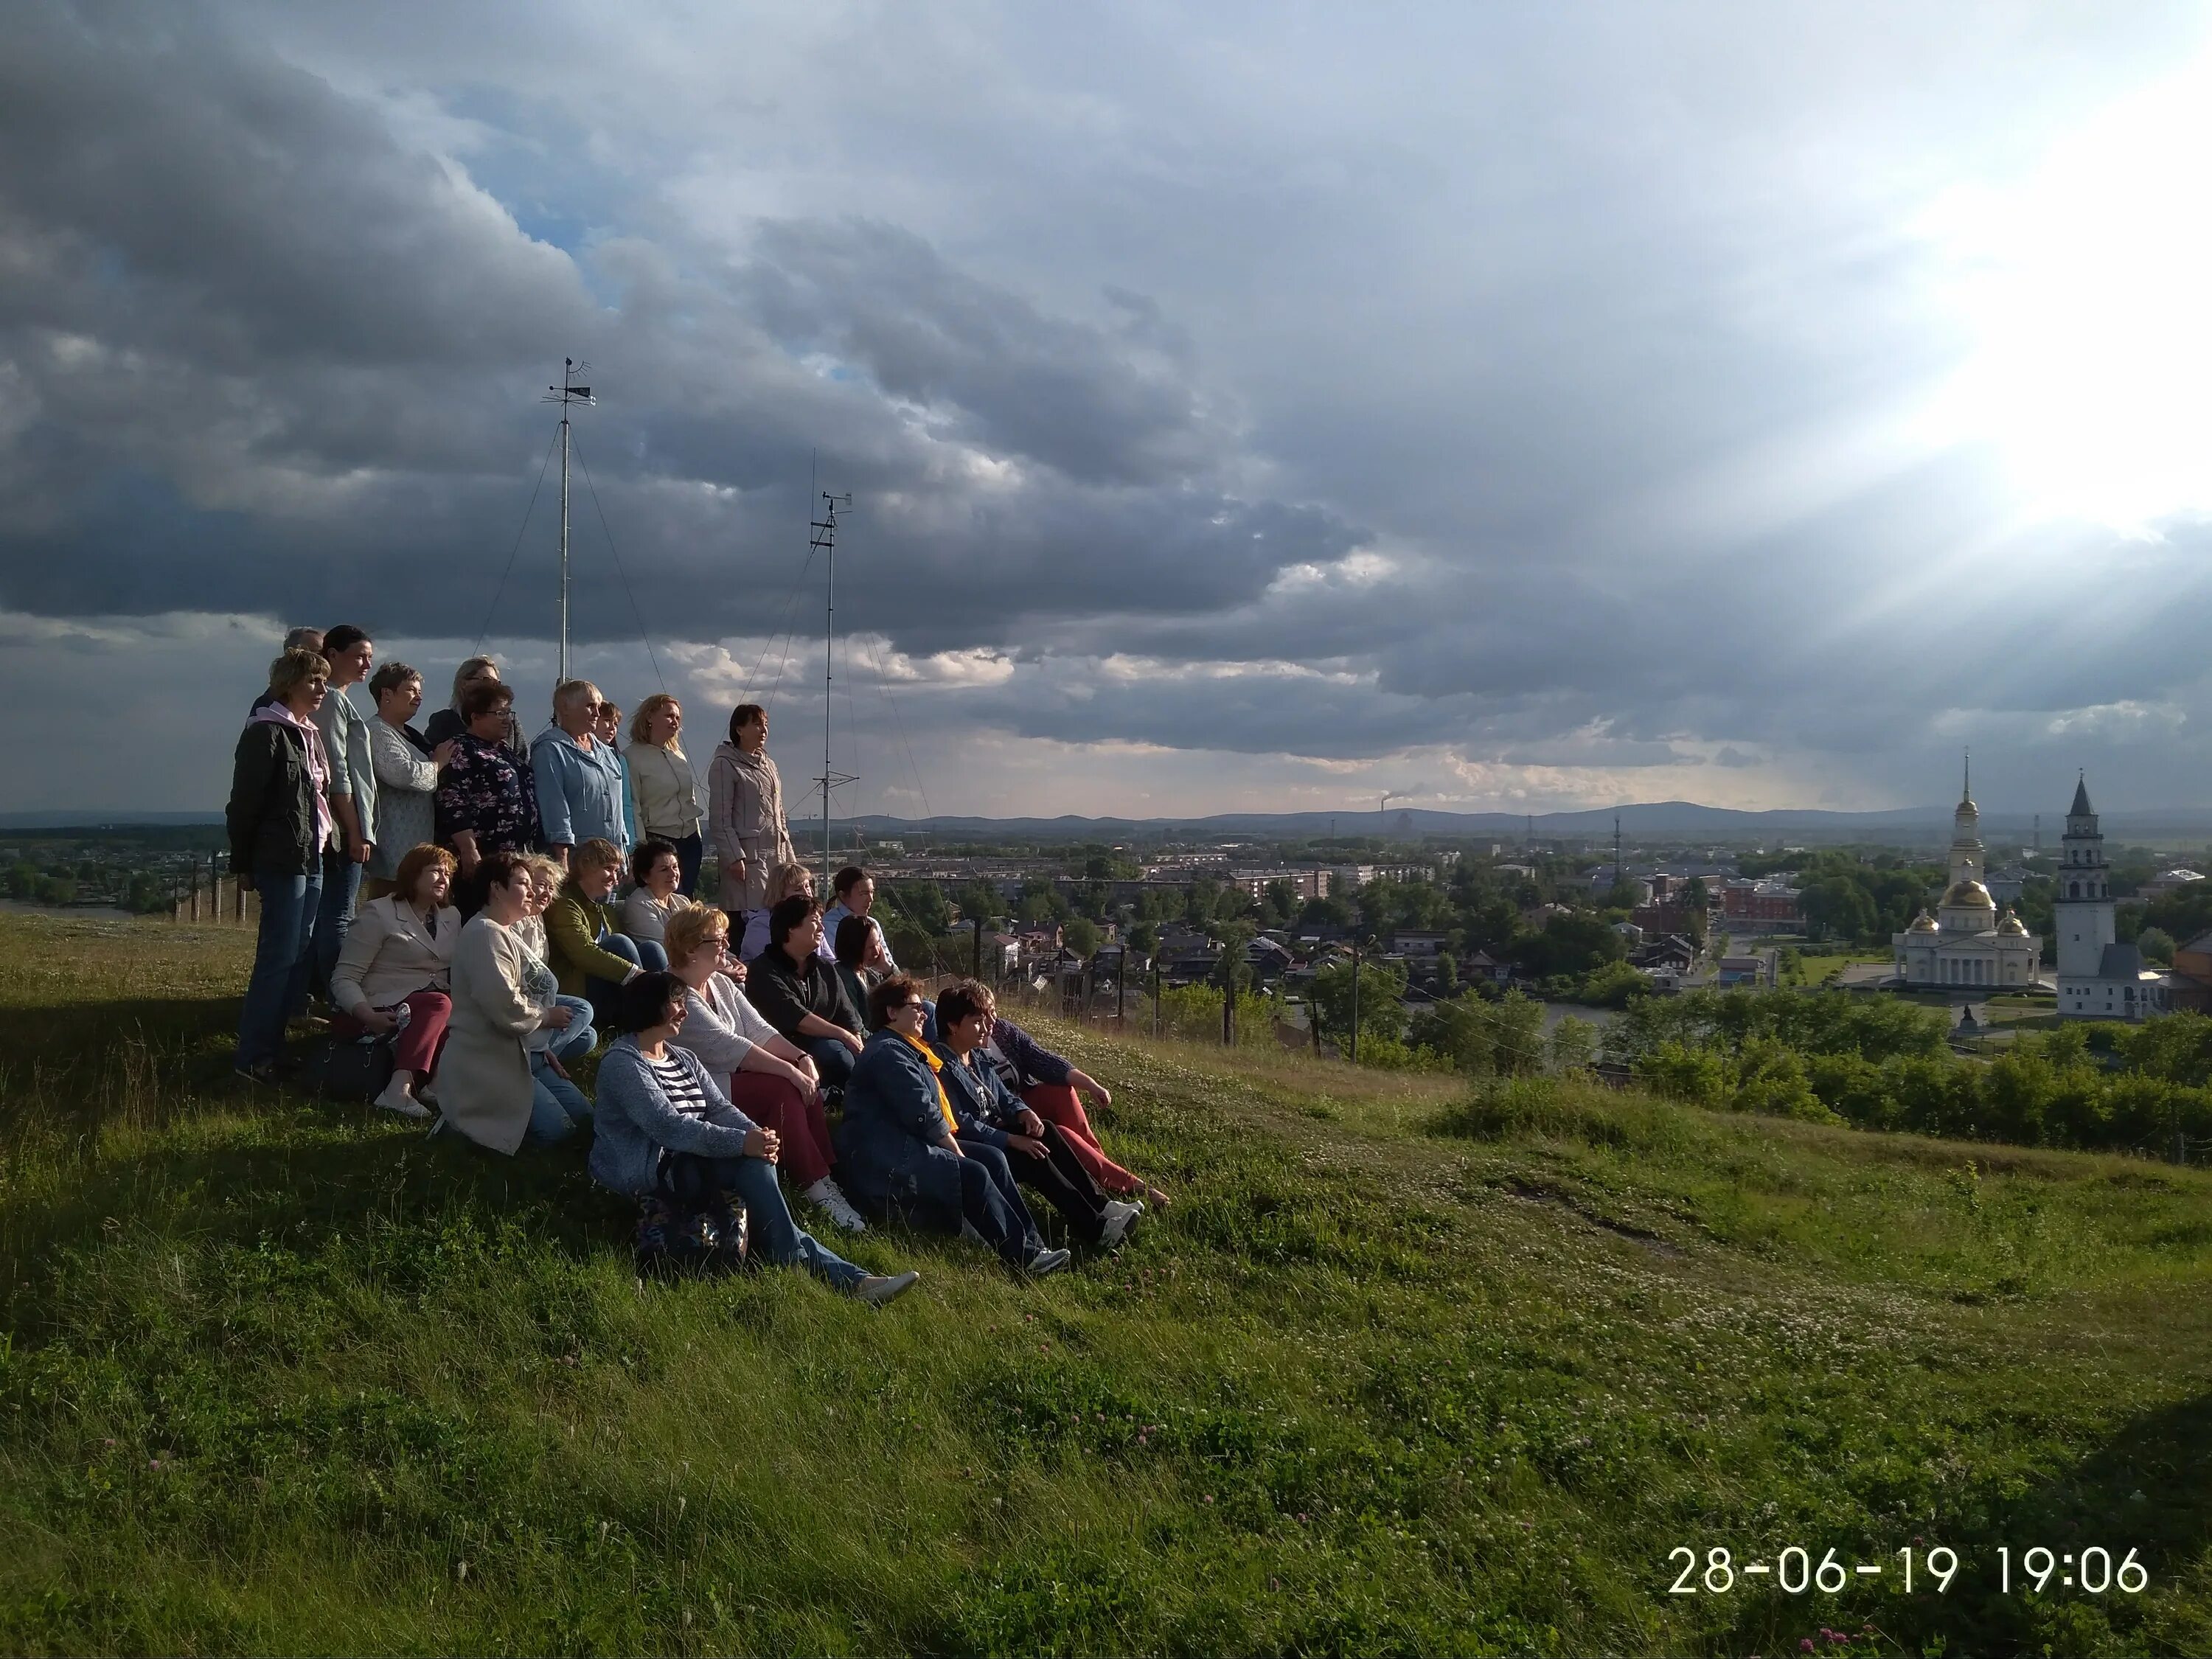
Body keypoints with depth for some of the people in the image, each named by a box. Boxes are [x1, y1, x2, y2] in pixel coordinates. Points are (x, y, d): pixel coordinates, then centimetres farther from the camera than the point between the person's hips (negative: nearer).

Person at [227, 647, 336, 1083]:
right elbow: (244, 801, -11)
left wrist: (327, 843, 14)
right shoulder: (267, 732, -10)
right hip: (282, 859, -9)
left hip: (312, 858, 9)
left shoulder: (310, 733, 16)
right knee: (279, 957, -8)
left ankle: (275, 1043, 18)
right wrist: (243, 864, -9)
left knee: (301, 954, 10)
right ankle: (254, 1059, -4)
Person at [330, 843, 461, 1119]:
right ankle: (400, 1088, -47)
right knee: (439, 1004, -35)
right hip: (388, 1011, -6)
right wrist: (369, 1016, -25)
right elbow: (344, 979, -7)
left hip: (435, 1006, 6)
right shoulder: (379, 914, -1)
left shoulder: (451, 917, 18)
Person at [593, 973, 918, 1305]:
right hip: (643, 1175, -7)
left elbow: (720, 1107, 7)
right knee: (753, 1165, -26)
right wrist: (742, 1142, -29)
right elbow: (668, 1126, -21)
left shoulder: (684, 1059, 19)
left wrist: (756, 1133, -16)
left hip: (688, 1162, 7)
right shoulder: (623, 1063, -9)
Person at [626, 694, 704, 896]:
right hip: (657, 839, -6)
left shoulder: (679, 756, 14)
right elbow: (632, 808, -10)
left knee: (689, 901, 6)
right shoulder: (634, 757, -6)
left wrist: (698, 839, 16)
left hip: (689, 840, 6)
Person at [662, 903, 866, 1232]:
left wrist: (802, 1057, -11)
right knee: (782, 1089, -25)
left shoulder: (722, 984, 14)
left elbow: (758, 1029, 7)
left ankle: (832, 1177, -18)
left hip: (733, 1078, 9)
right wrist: (791, 1071, -26)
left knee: (805, 1085, -14)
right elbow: (728, 1046, -23)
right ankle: (815, 1187, -23)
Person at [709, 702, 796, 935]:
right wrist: (734, 857, -16)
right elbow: (720, 818, -8)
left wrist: (789, 855, 18)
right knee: (749, 918, -15)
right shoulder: (725, 766, -2)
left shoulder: (769, 766, 20)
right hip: (747, 857, -7)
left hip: (776, 854, 7)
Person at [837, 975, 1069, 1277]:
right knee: (974, 1175, -23)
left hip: (909, 1145, 11)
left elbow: (930, 1108, 23)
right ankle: (1025, 1257, -18)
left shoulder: (903, 1048, 24)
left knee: (993, 1159, -1)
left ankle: (1031, 1243, -8)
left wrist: (955, 1148, 10)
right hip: (884, 1162, -11)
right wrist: (957, 1152, -10)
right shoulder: (887, 1053, -12)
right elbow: (922, 1114, -18)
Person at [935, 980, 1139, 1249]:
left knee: (1046, 1132, -10)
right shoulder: (943, 1067, -18)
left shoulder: (978, 1059, 12)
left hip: (994, 1136, 9)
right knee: (1031, 1154, -25)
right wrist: (1012, 1140, -25)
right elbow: (960, 1124, -24)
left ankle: (1100, 1204, -13)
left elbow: (1005, 1097, 17)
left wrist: (1024, 1113, -7)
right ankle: (1095, 1227, -26)